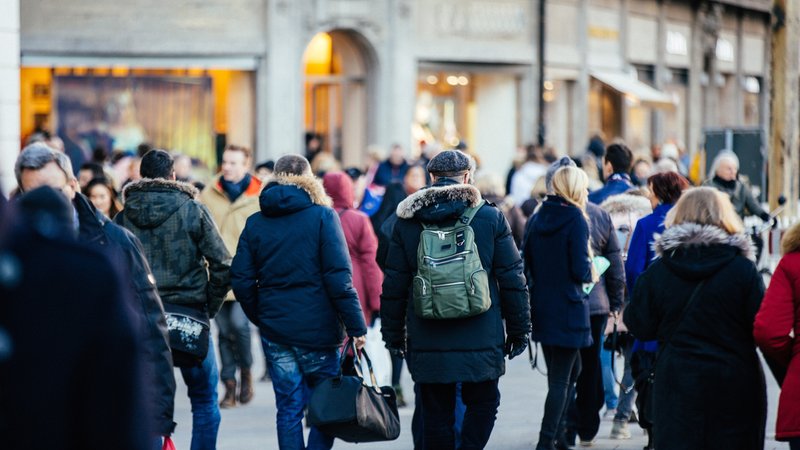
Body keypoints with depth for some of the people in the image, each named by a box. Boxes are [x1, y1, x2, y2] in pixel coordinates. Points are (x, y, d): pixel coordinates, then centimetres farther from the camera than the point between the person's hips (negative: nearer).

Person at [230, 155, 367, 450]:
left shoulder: (255, 223, 5)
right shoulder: (322, 216, -6)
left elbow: (241, 281, 3)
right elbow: (339, 278, -12)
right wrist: (356, 327, -9)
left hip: (275, 329, 3)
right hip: (317, 328, -3)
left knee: (288, 409, 8)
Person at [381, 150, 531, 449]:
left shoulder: (406, 221, 2)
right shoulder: (491, 217, -1)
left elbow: (393, 286, 5)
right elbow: (513, 279, 1)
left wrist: (393, 335, 13)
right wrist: (519, 331, 8)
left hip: (427, 344, 1)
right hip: (481, 341, -1)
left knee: (436, 414, 9)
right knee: (482, 403, 13)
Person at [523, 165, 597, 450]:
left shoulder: (537, 218, 7)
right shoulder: (575, 219, -12)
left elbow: (527, 262, 9)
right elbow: (580, 269, -17)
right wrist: (591, 274, 3)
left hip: (540, 306, 7)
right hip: (567, 309, -7)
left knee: (570, 369, 20)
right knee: (561, 378, -1)